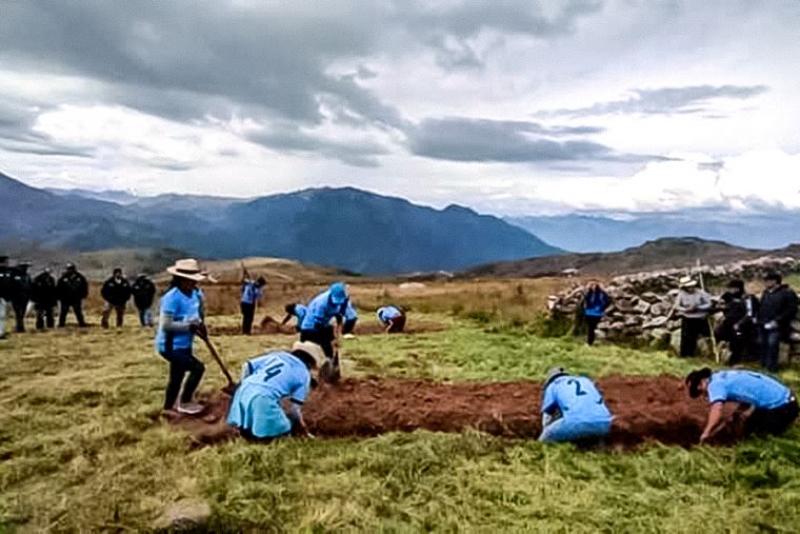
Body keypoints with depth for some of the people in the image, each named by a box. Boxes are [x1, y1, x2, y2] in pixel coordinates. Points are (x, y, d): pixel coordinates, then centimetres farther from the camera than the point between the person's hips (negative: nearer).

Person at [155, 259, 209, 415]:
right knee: (198, 368, -13)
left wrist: (199, 325, -4)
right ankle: (185, 402, 5)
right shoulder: (172, 297, -24)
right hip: (171, 346, -9)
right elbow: (166, 325, -28)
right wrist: (190, 326, -27)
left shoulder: (194, 294, 2)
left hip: (184, 345, 9)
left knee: (177, 376, 20)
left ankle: (168, 408, 38)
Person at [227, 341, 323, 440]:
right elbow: (295, 407, 9)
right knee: (284, 430, 10)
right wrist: (304, 430, 23)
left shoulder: (276, 355, 25)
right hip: (264, 398, -6)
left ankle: (244, 427, -1)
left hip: (244, 389, 6)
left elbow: (247, 366, 19)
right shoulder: (304, 374, 12)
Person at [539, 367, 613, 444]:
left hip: (576, 422, -4)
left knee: (544, 442, 19)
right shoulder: (586, 381, 38)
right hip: (603, 424, 4)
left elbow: (546, 421, 25)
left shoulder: (552, 386, 26)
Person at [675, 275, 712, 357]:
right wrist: (686, 309, -18)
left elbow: (709, 304, -7)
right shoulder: (681, 294, -9)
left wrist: (698, 308, -21)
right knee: (686, 337, 2)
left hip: (700, 319, 1)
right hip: (687, 319, 0)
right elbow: (677, 306, -1)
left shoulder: (701, 293, -10)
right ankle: (685, 354, 15)